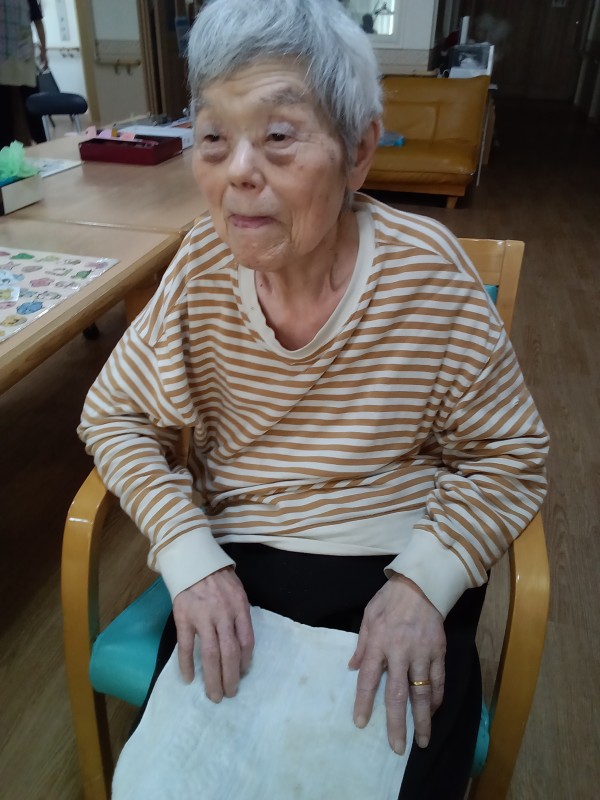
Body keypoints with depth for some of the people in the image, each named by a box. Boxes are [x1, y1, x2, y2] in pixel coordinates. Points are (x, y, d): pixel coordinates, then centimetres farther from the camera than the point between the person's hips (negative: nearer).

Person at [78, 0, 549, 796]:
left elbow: (511, 455, -6)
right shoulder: (204, 264, -10)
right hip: (236, 567, 2)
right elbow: (116, 415, -1)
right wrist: (191, 557, -14)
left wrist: (424, 582, -20)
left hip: (399, 571, 0)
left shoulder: (428, 268, -15)